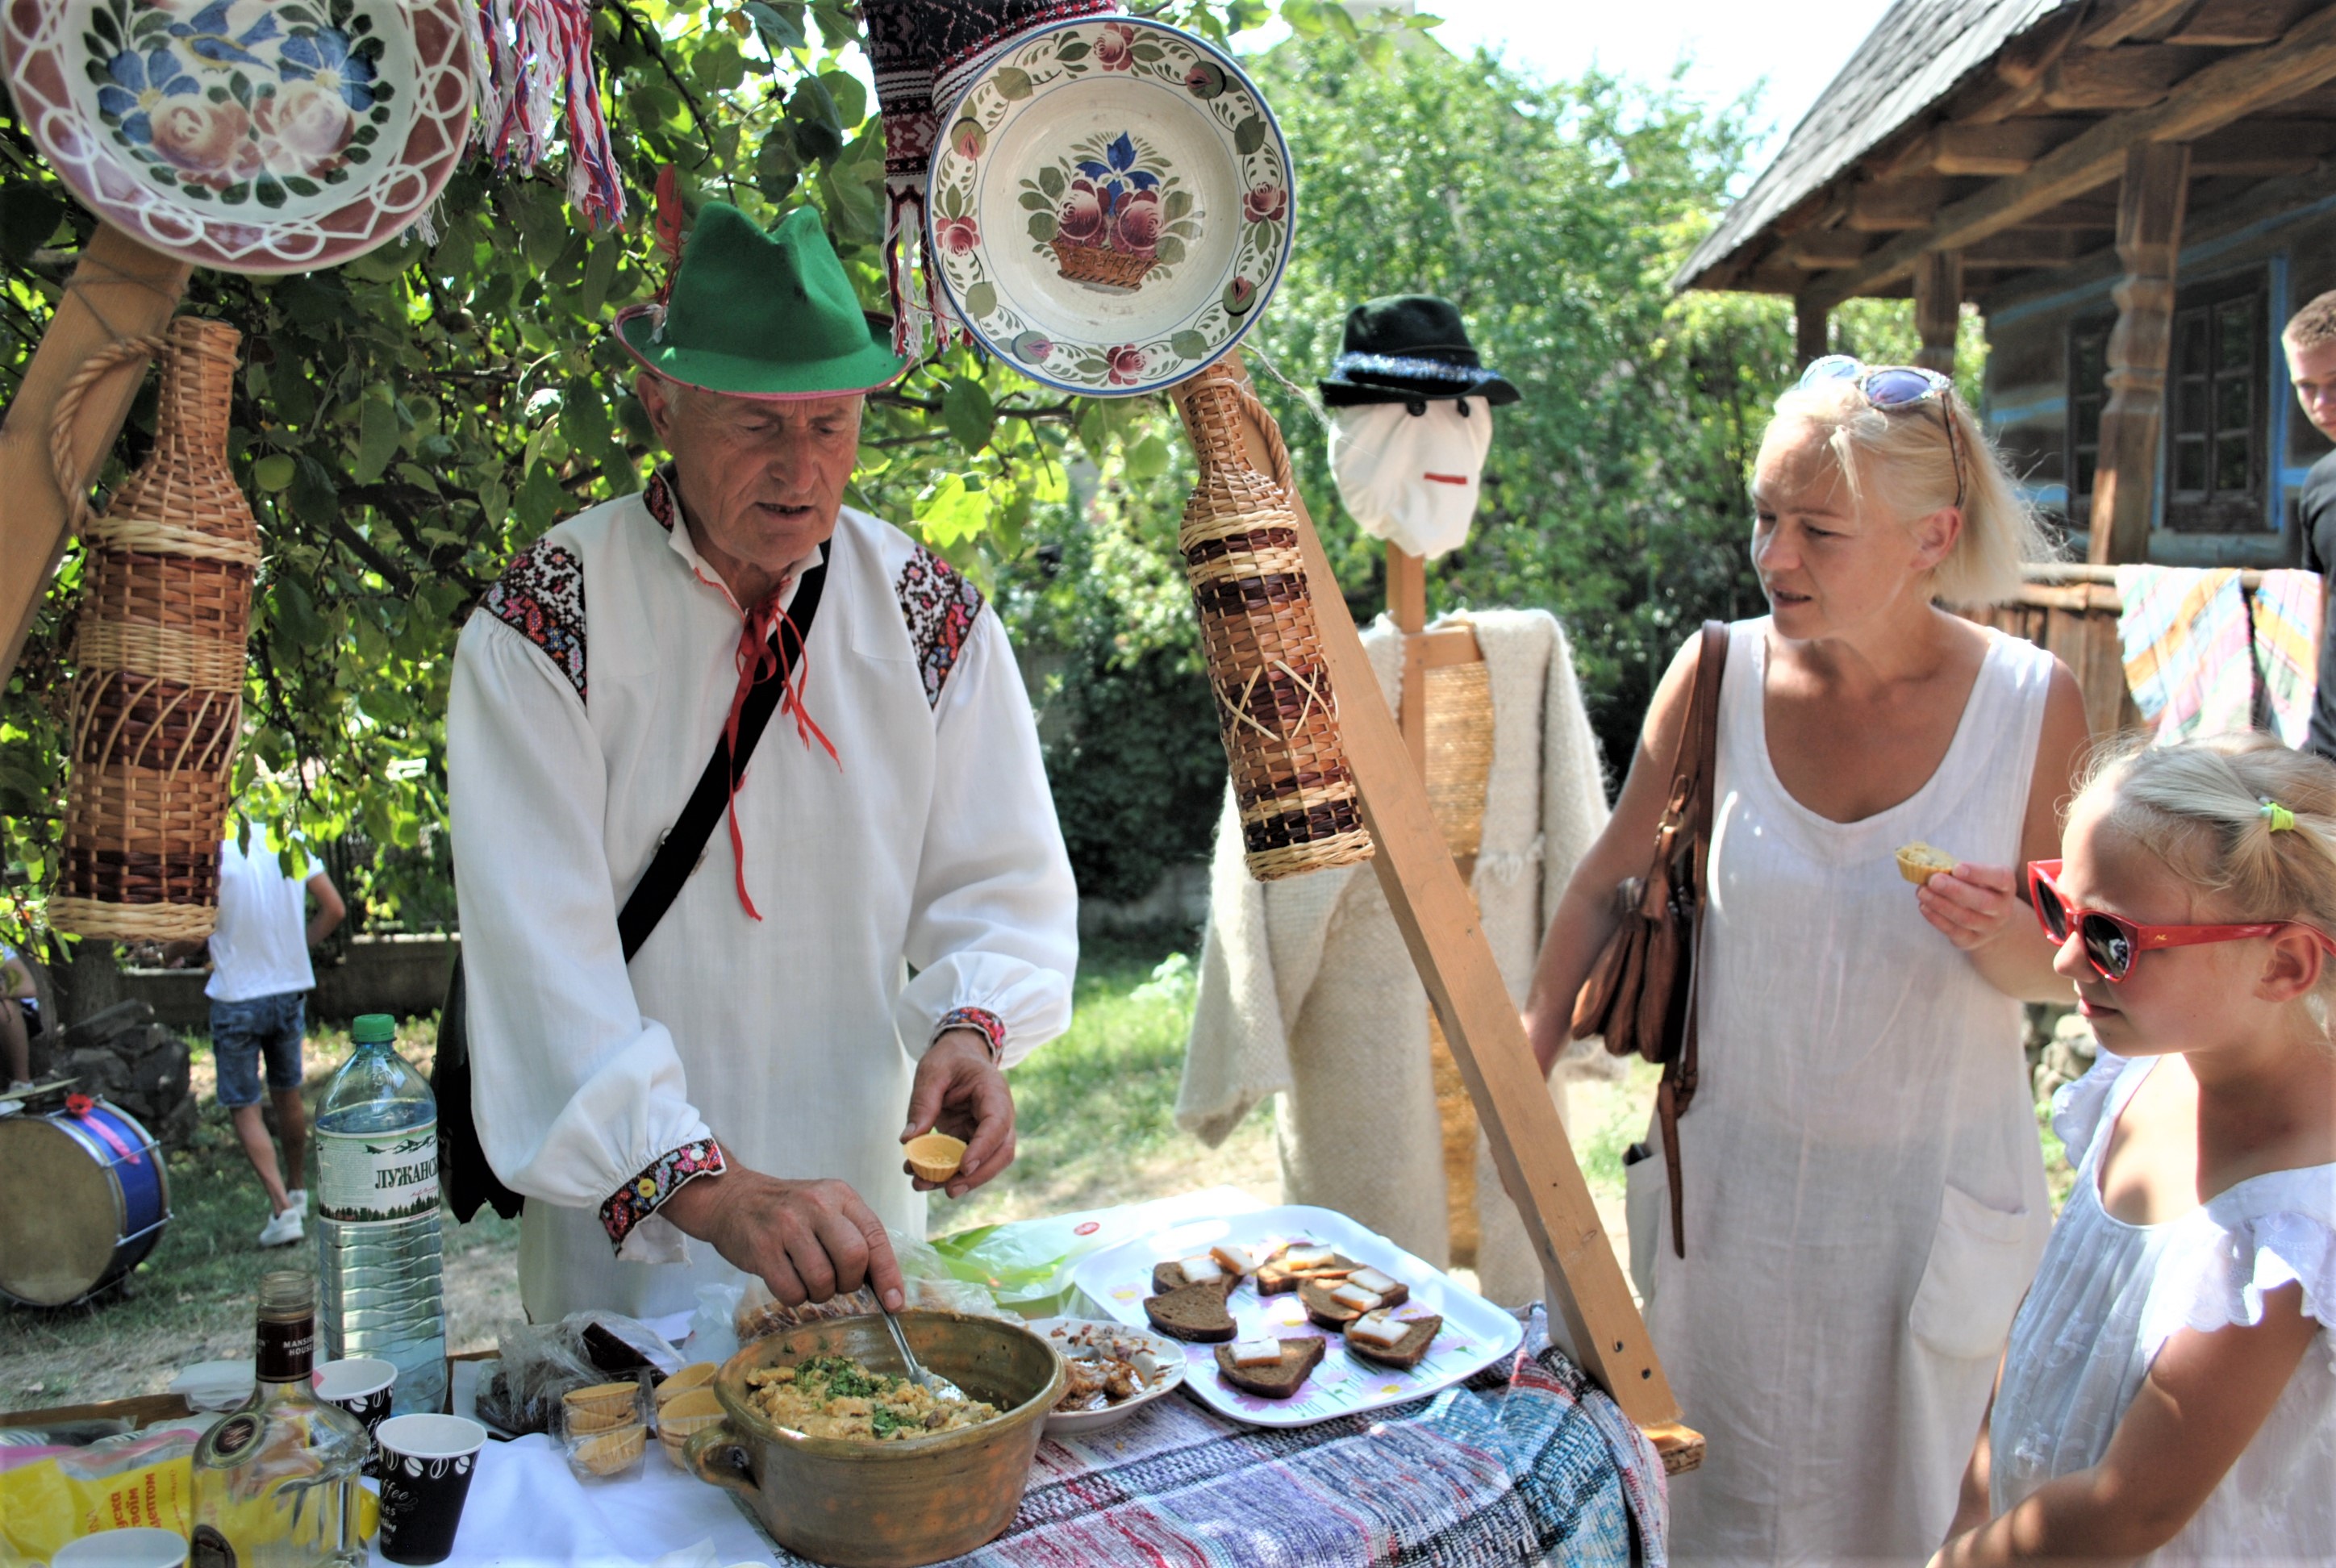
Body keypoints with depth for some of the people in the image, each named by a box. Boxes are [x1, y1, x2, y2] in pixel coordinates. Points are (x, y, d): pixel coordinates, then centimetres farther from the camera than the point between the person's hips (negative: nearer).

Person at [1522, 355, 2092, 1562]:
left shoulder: (2031, 702, -13)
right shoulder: (1721, 675, -12)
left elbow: (2049, 971, -1)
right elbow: (1607, 884, 0)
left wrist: (1998, 937, -24)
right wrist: (1525, 1076, -2)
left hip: (1933, 1193, 0)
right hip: (1733, 1182, 1)